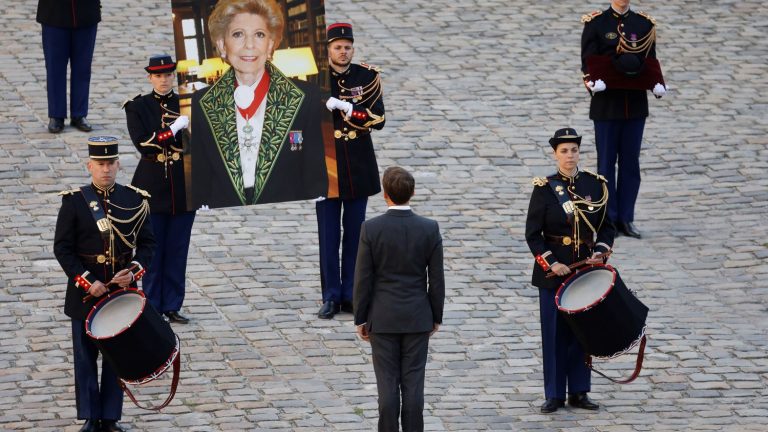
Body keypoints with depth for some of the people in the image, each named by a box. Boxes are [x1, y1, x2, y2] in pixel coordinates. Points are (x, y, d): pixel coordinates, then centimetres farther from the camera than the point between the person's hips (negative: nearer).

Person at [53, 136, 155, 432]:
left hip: (122, 289, 2)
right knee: (86, 355, 4)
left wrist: (134, 271, -13)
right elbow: (62, 248, -7)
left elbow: (147, 243, 5)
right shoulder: (74, 202, -6)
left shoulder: (135, 200, 0)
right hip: (85, 290, -2)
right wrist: (87, 282, -16)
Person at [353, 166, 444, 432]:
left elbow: (363, 280, -8)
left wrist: (360, 319, 2)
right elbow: (436, 280, -3)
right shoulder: (429, 229, -8)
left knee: (387, 384, 4)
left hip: (383, 319, -1)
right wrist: (436, 317, 10)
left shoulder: (371, 229, -13)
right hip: (417, 319, 1)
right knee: (413, 385, 5)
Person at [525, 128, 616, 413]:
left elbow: (606, 226, 7)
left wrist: (600, 252, -10)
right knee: (555, 332, 3)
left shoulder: (596, 185, 1)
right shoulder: (544, 188, -6)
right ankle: (555, 395, 11)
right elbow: (533, 234, -6)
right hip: (554, 272, -2)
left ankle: (579, 392, 17)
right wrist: (551, 263, -16)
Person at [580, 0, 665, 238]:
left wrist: (658, 84, -10)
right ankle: (608, 219, 8)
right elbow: (589, 60, -4)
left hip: (636, 104, 3)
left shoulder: (644, 24, 7)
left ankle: (626, 218, 12)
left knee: (631, 163, 6)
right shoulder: (596, 24, -2)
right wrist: (593, 81, -24)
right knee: (606, 163, 2)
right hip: (607, 104, -3)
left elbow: (651, 61, 9)